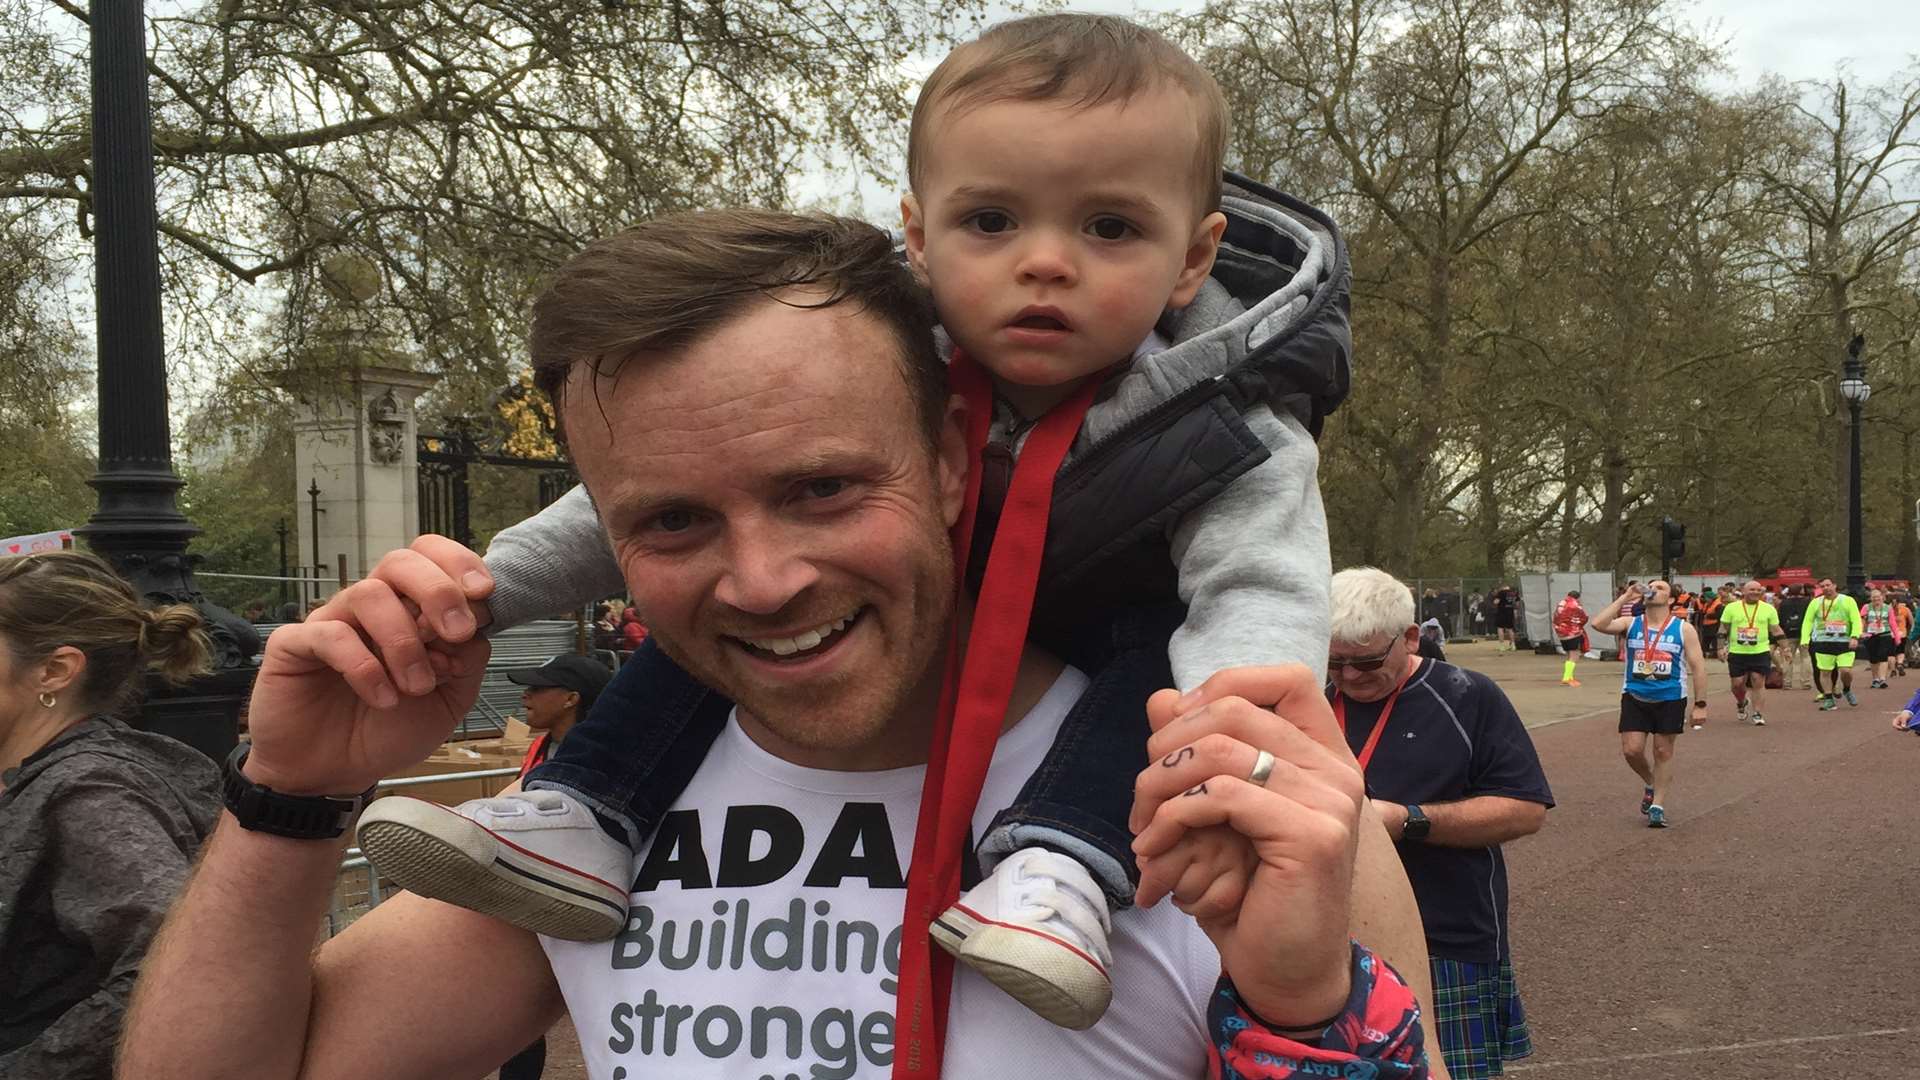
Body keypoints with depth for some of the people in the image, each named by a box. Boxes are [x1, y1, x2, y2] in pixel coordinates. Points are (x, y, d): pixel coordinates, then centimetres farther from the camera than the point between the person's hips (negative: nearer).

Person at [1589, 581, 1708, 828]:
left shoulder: (1683, 629, -3)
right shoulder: (1630, 624, 1)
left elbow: (1697, 666, -3)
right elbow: (1598, 624, -17)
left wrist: (1700, 704, -8)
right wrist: (1624, 598, -14)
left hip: (1670, 699, -1)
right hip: (1635, 697, 1)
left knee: (1663, 752, 5)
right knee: (1631, 750, -5)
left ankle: (1658, 806, 16)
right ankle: (1650, 784, 26)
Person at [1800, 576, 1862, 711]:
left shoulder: (1848, 601, 2)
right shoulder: (1816, 603, 7)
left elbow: (1856, 620, -3)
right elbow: (1808, 621, 7)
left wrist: (1855, 637, -17)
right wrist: (1805, 639, -5)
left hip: (1845, 642, -2)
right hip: (1823, 643, 2)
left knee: (1846, 670, -10)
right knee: (1825, 672, 1)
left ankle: (1847, 690, 21)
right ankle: (1828, 700, 11)